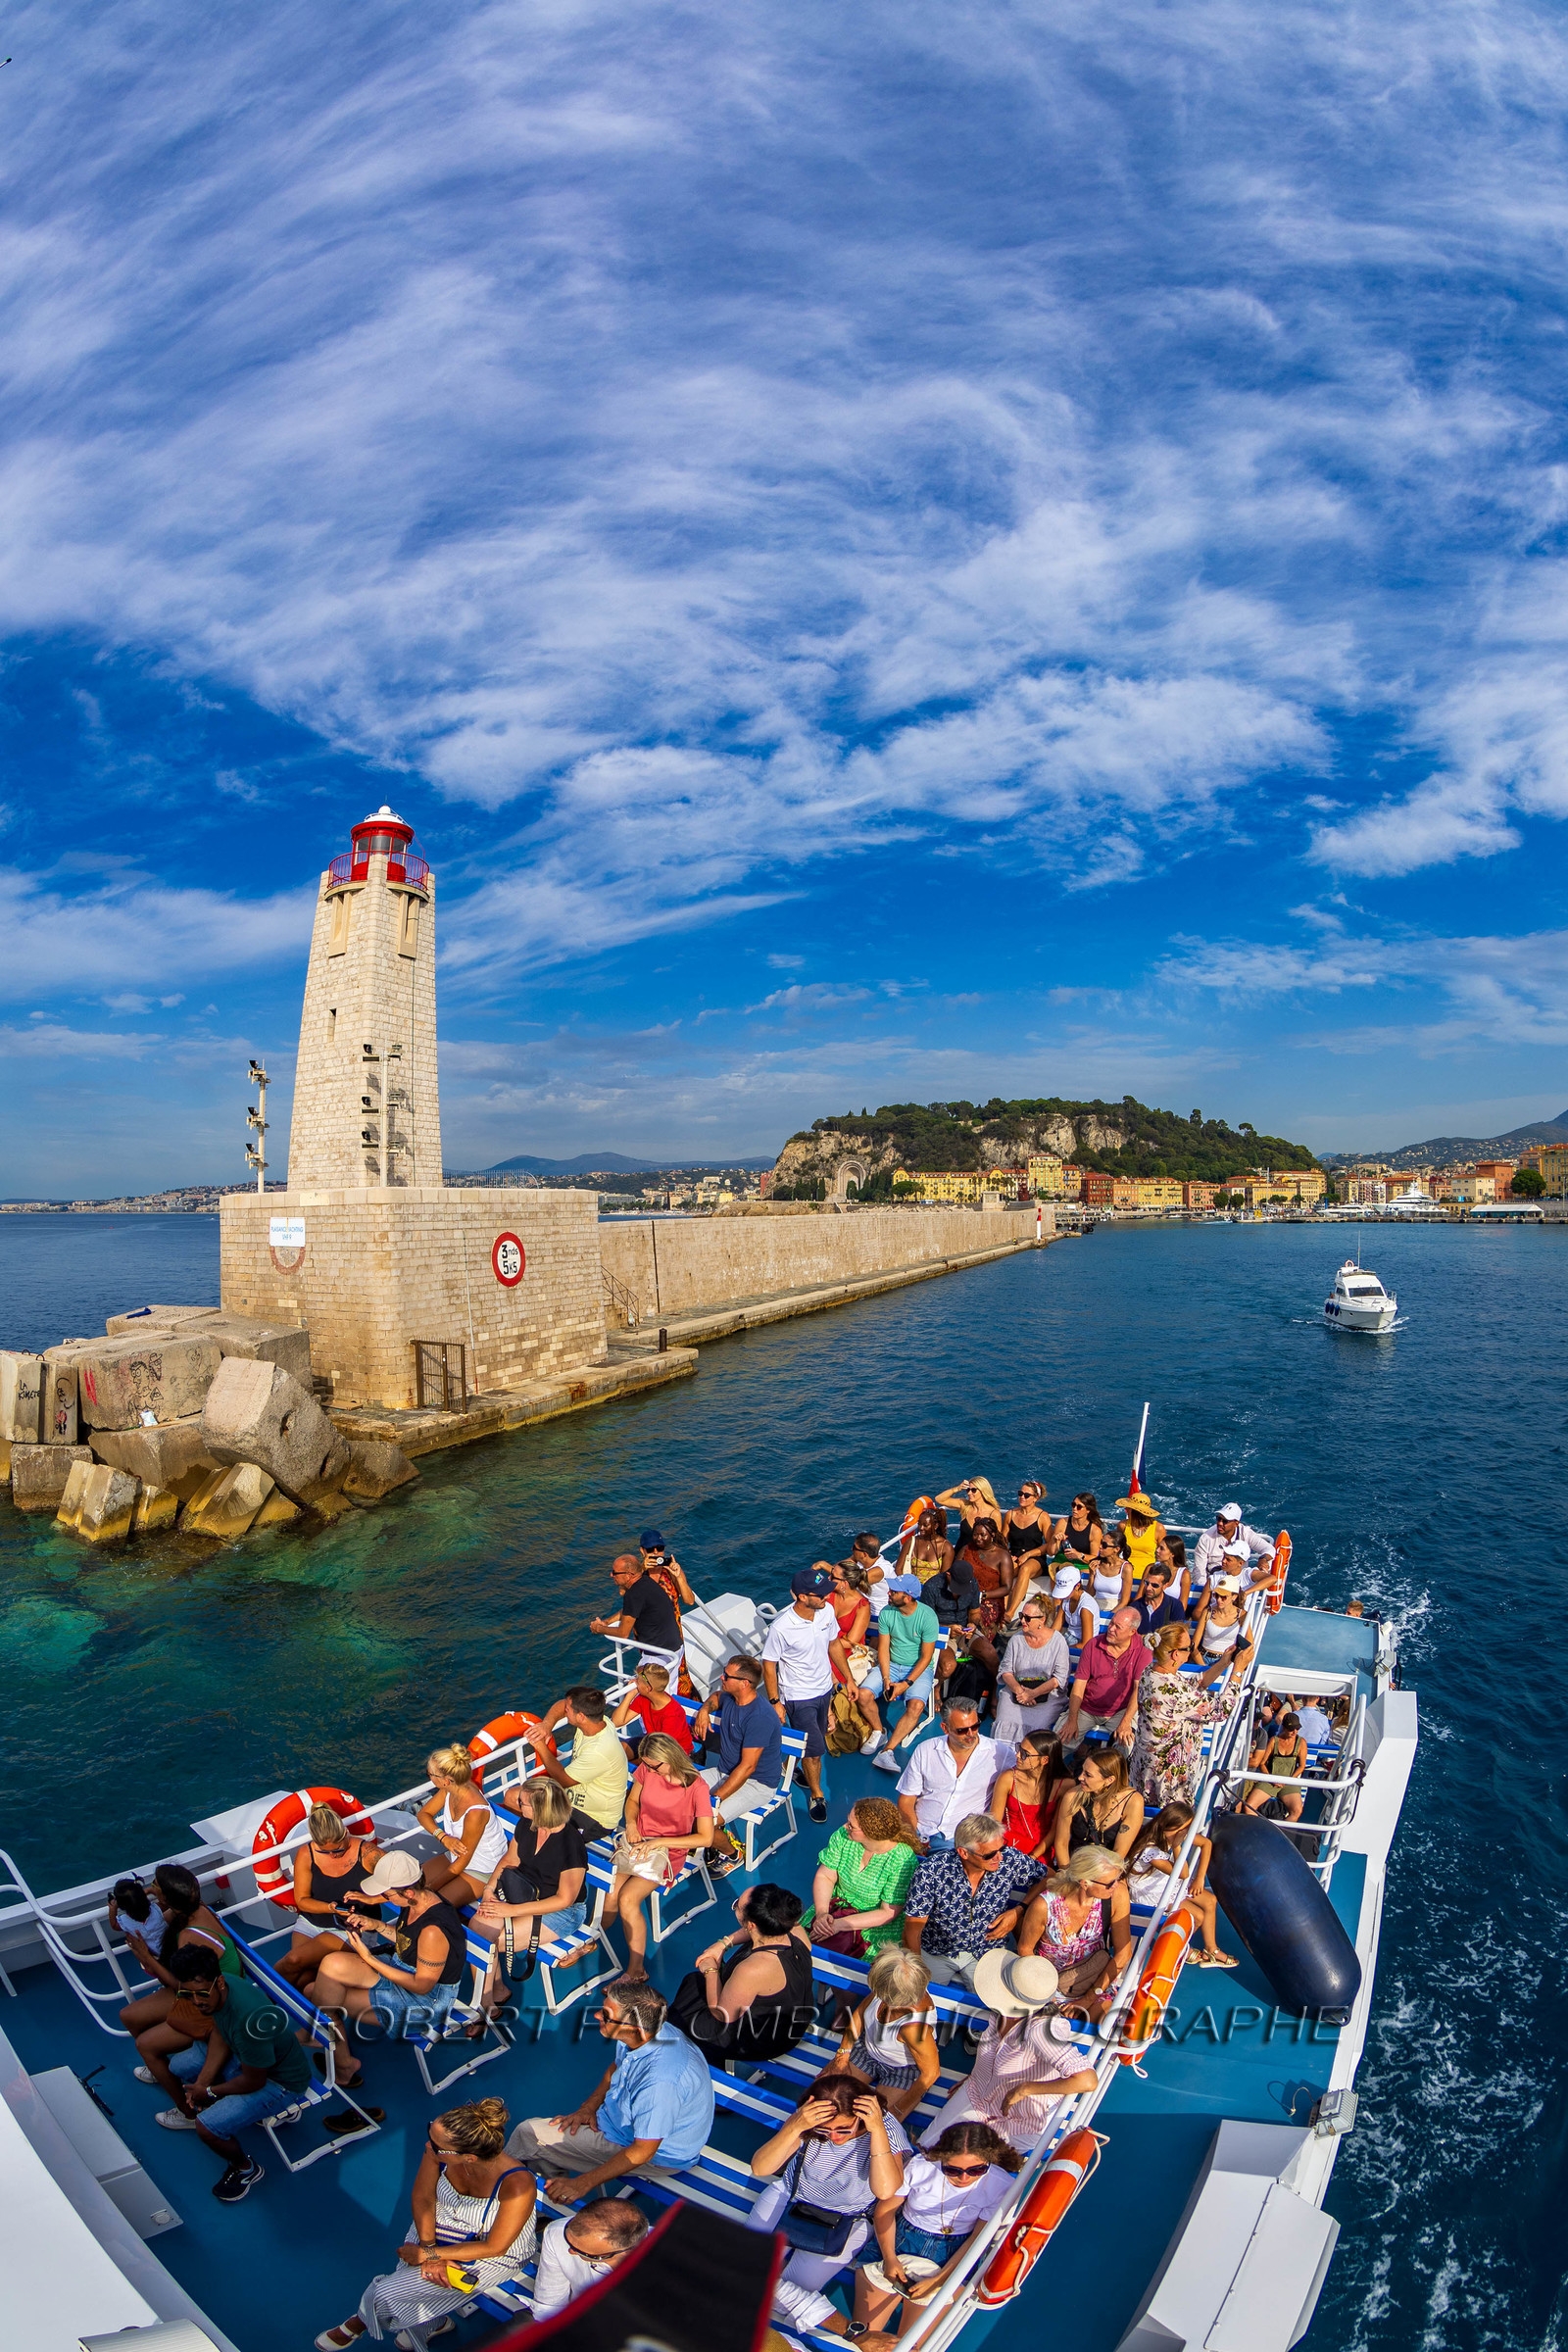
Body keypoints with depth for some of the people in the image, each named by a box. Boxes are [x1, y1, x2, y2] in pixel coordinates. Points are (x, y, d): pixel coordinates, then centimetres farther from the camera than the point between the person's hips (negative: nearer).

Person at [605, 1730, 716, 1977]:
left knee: (627, 1899, -25)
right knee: (609, 1894, -21)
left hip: (667, 1852, -4)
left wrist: (659, 1842, -18)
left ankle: (636, 1969, -12)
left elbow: (706, 1838, -17)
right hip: (636, 1841, 4)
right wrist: (631, 1823, -6)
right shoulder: (647, 1770, -2)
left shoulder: (697, 1788, -17)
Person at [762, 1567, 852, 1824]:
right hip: (798, 1697, -5)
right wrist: (775, 1702, -11)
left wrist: (848, 1678, 10)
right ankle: (816, 1794, 30)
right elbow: (768, 1664, -16)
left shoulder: (826, 1611, -14)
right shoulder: (781, 1627, -31)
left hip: (824, 1689, 6)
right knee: (814, 1749, 3)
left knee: (817, 1740, 22)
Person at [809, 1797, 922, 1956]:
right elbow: (825, 1876, -2)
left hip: (878, 1925, -4)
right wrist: (821, 1913, -21)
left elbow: (888, 1913, -19)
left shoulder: (902, 1860, -24)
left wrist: (839, 1925, -23)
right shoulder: (843, 1836, -11)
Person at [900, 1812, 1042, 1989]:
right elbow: (913, 1925, -15)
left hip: (986, 1951, 3)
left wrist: (1018, 1911, -11)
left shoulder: (1011, 1859, -18)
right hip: (936, 1953, -2)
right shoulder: (931, 1872, -24)